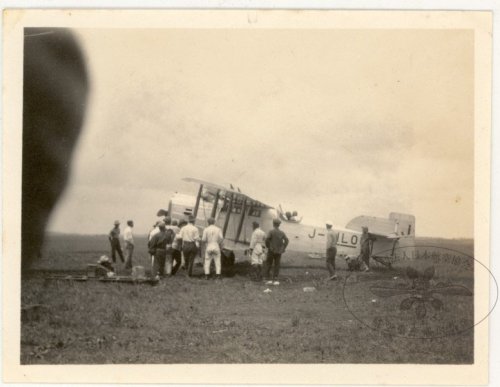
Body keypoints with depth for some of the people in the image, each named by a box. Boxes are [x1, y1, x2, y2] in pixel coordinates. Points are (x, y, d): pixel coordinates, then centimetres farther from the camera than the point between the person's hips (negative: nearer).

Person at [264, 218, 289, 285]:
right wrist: (283, 248, 1)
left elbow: (267, 239, -20)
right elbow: (286, 240, -3)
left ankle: (268, 279, -2)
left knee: (268, 265, 5)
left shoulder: (271, 231, -6)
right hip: (279, 252, 3)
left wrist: (268, 246, -7)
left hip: (271, 251, -3)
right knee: (276, 266, 7)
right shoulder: (282, 233, 6)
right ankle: (275, 280, 1)